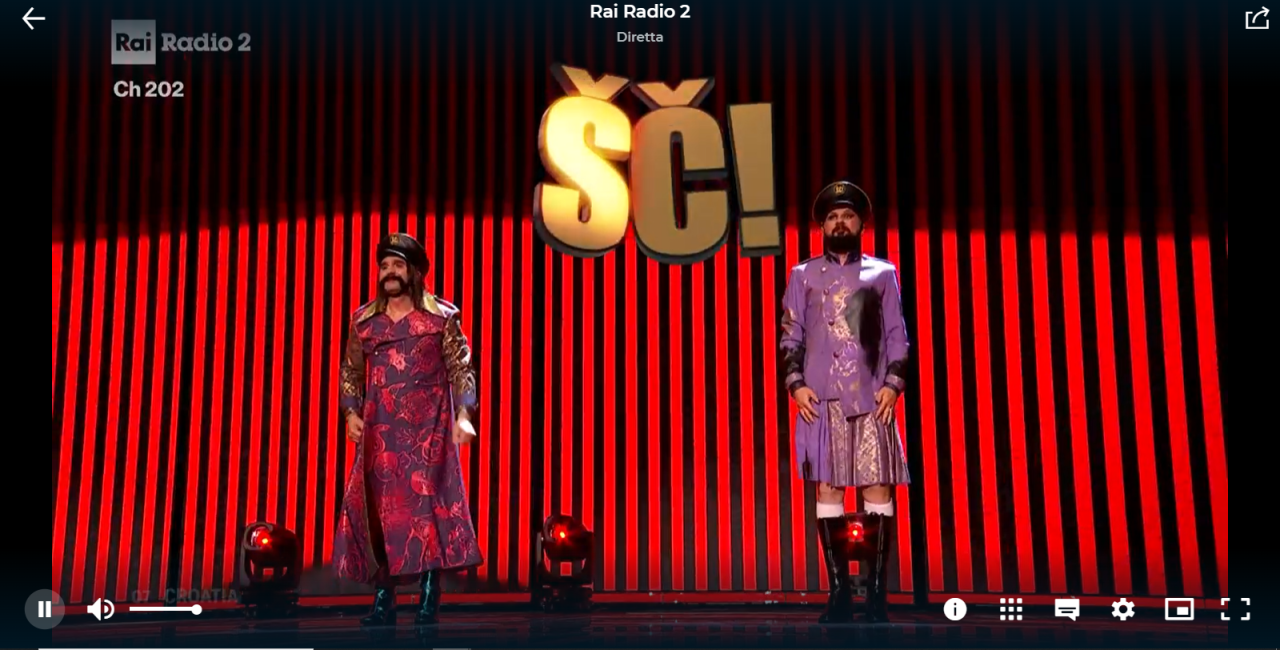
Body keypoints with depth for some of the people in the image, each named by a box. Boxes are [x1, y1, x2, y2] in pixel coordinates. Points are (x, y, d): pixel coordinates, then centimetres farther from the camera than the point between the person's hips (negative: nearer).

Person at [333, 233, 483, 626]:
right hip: (380, 433, 3)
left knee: (428, 507, -7)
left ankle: (429, 604, -2)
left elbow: (461, 372, -1)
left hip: (428, 431, -3)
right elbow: (351, 373, 15)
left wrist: (463, 416, -13)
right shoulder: (364, 320, 10)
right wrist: (351, 413, 1)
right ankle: (383, 603, 11)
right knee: (378, 509, 3)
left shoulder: (442, 317, 1)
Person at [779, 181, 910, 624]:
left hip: (872, 398, 0)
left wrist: (893, 383, -5)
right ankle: (839, 592, 4)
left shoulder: (882, 273, 13)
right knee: (828, 491, -2)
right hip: (821, 399, 1)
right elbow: (790, 338, 10)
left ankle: (877, 592, -1)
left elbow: (897, 337, 9)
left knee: (879, 490, -6)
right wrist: (796, 383, -4)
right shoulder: (804, 275, 14)